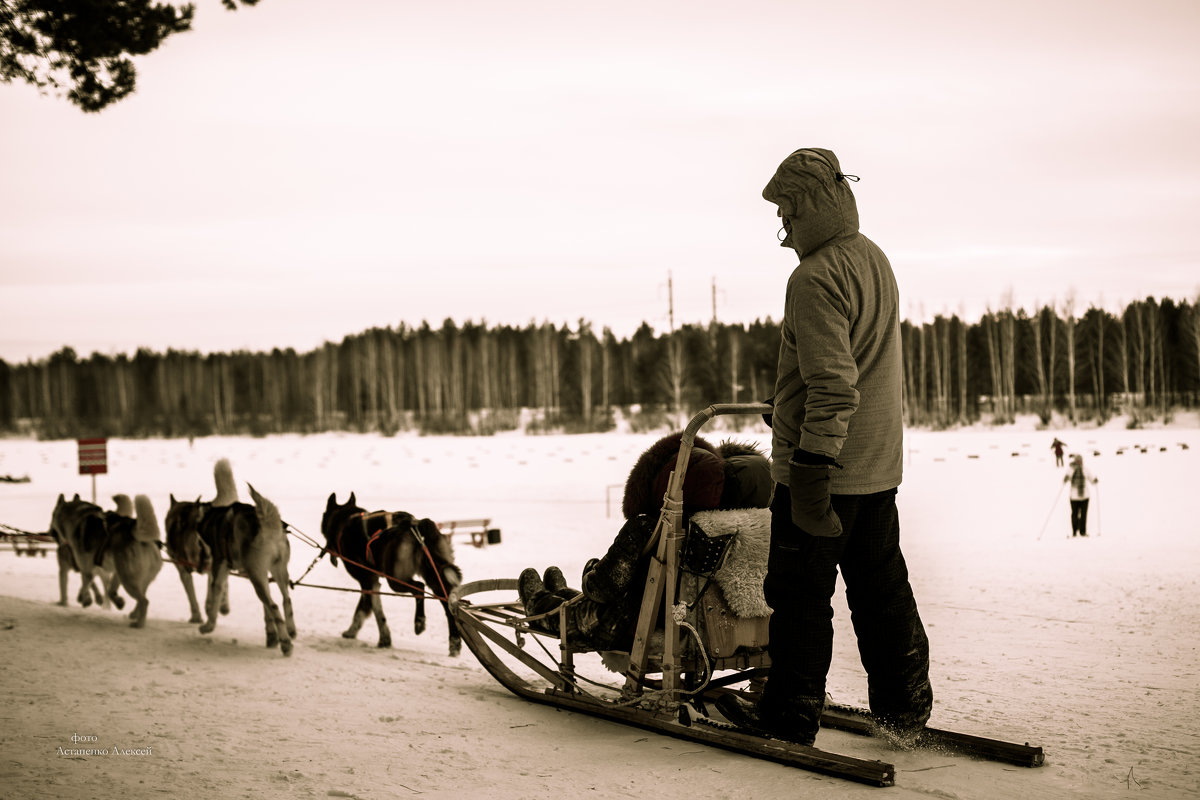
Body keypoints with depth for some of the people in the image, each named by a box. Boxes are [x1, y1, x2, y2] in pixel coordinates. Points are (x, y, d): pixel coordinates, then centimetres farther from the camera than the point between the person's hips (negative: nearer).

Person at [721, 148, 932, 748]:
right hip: (880, 462, 9)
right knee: (882, 587, 15)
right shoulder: (875, 259, 11)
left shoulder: (816, 278, -19)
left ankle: (790, 718, 11)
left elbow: (834, 386, -25)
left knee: (800, 592, 2)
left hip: (823, 468, -9)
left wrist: (812, 468, -25)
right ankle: (904, 709, 21)